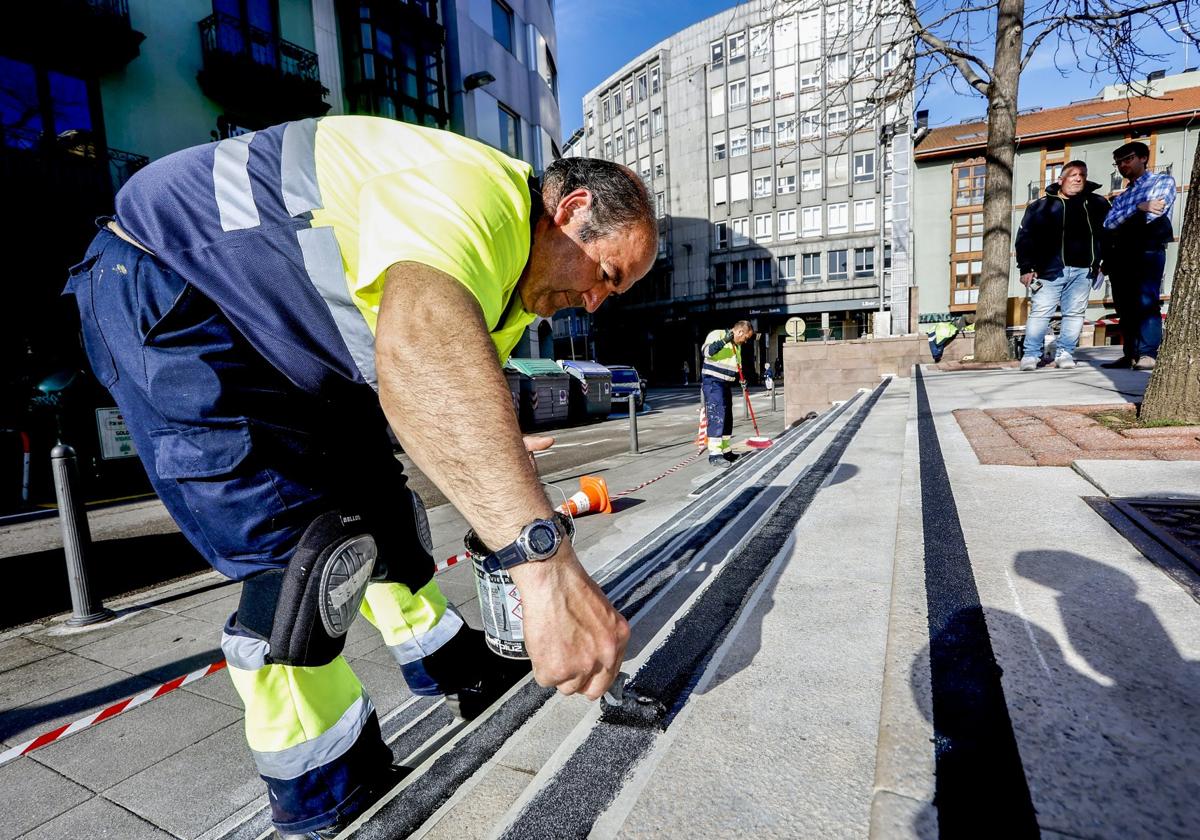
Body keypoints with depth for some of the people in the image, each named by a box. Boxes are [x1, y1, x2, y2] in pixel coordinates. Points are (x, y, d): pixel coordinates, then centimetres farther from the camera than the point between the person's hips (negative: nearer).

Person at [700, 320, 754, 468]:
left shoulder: (737, 345, 17)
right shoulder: (716, 334, -9)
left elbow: (737, 366, 25)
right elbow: (707, 352, -25)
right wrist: (724, 341, -32)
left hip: (726, 384, 9)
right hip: (712, 383, -9)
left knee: (727, 418, 12)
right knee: (716, 417, -15)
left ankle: (726, 451, 23)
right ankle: (714, 456, -15)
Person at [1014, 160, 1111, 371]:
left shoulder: (1097, 204, 14)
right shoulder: (1043, 205, 3)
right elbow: (1025, 236, -1)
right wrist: (1026, 267, -8)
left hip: (1082, 270, 4)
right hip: (1050, 270, -4)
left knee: (1075, 313, 4)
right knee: (1041, 312, -7)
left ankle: (1065, 353, 11)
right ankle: (1031, 355, -3)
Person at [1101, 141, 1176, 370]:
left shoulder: (1163, 181, 11)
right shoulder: (1122, 196, 26)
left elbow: (1152, 215, -6)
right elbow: (1108, 224, 6)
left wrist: (1121, 223, 3)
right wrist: (1138, 208, -7)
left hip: (1147, 249, -6)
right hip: (1120, 254, 6)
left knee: (1146, 302, -15)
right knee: (1125, 306, 1)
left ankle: (1148, 355, -17)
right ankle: (1130, 355, 2)